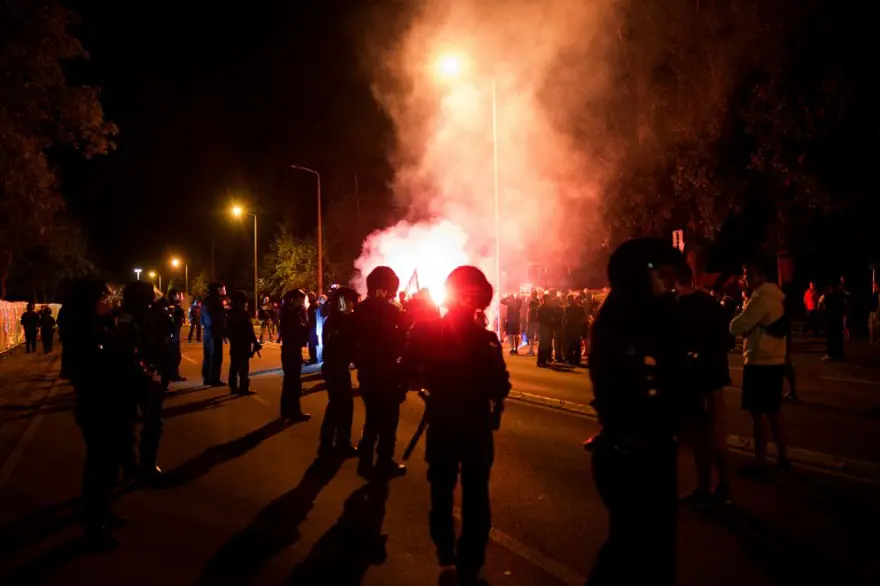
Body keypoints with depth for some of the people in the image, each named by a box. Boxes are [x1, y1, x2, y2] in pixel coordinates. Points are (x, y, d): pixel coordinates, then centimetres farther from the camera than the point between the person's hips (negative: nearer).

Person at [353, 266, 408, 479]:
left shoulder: (361, 309, 5)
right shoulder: (391, 310, -16)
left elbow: (355, 339, 10)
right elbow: (401, 343, -15)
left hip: (367, 372, 7)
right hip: (387, 374, -7)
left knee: (372, 419, 17)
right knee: (388, 421, 5)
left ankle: (366, 461, 20)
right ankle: (384, 463, 11)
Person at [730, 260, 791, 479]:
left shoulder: (762, 296, -16)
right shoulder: (774, 295, 15)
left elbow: (737, 327, -18)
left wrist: (733, 321, 2)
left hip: (760, 362, -10)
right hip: (774, 361, 10)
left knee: (758, 413, -3)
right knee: (772, 412, 17)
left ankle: (760, 465, 2)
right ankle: (783, 459, 23)